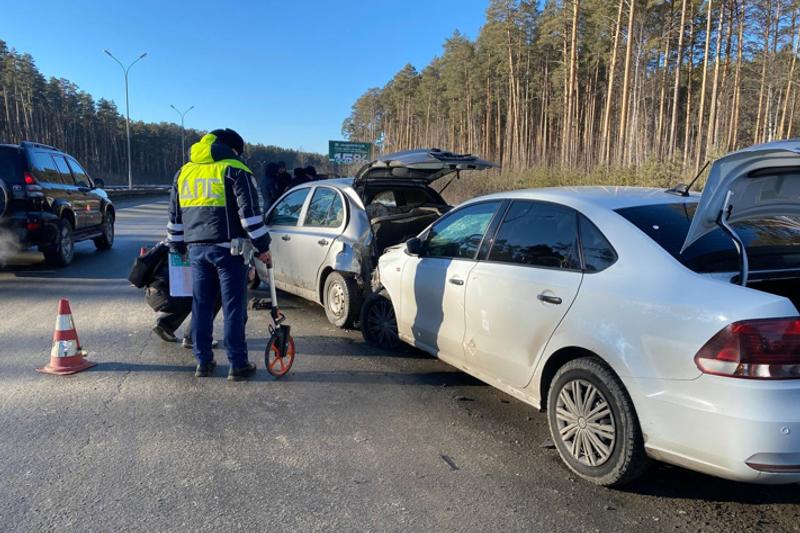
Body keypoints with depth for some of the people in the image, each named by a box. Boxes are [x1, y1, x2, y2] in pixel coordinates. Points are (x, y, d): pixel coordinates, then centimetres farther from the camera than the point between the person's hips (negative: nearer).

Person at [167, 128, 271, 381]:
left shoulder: (184, 172, 17)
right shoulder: (234, 170, -3)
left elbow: (174, 216, 20)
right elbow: (250, 213, -11)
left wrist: (178, 247, 28)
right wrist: (262, 247, -7)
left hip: (196, 249, 6)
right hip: (228, 249, -6)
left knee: (201, 306, 12)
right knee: (233, 307, -1)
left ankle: (203, 362, 17)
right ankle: (237, 364, 3)